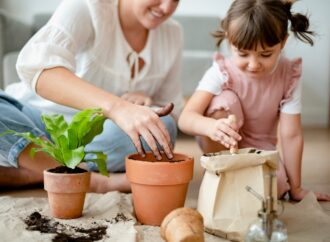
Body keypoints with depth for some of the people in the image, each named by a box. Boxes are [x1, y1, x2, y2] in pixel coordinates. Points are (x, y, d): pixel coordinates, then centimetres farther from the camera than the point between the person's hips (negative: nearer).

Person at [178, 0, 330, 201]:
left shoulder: (289, 77, -20)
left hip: (259, 148, 2)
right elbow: (186, 118, -36)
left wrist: (295, 188, -13)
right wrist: (211, 127, -59)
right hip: (220, 145, -1)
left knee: (274, 187, -28)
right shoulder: (222, 71, -25)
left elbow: (291, 135, -18)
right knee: (225, 100, -31)